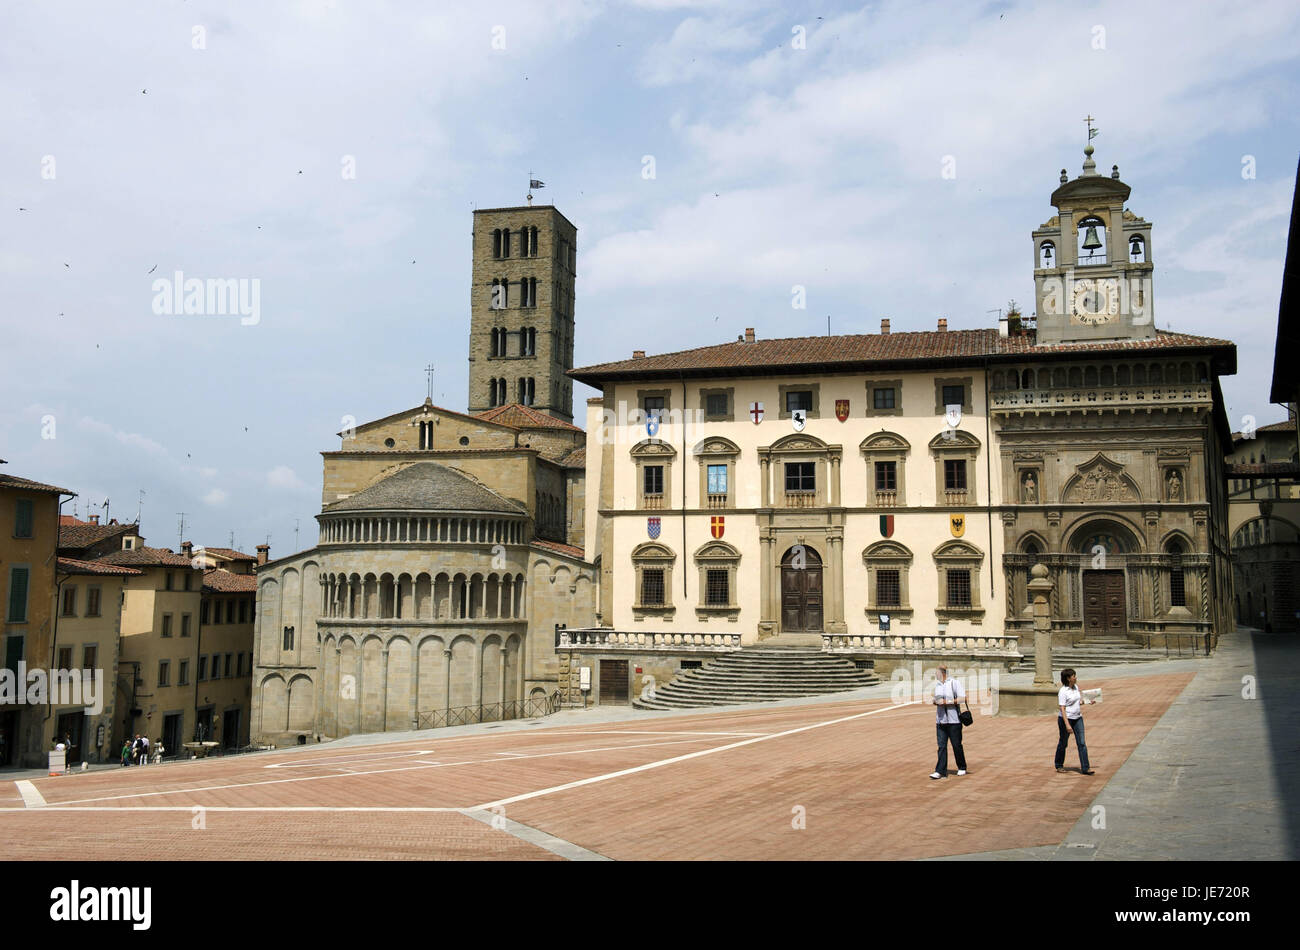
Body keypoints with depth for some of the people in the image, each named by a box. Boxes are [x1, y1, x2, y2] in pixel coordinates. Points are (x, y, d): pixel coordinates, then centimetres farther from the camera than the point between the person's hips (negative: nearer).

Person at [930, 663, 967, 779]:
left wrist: (946, 702, -19)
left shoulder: (955, 682, -7)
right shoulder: (936, 684, 12)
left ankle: (962, 768, 23)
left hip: (954, 719, -5)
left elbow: (962, 698, -14)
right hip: (940, 719, 5)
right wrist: (935, 702, -1)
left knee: (957, 745, 5)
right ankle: (940, 771, -4)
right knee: (941, 745, -1)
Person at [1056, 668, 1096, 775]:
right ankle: (1059, 766, 26)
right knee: (1063, 743, 8)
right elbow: (1062, 709, -20)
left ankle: (1085, 768, -2)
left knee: (1082, 743, -2)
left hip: (1078, 718, 6)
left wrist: (1088, 701, 5)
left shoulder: (1076, 687, 7)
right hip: (1066, 719, -6)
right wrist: (1067, 725, -26)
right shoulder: (1063, 691, -17)